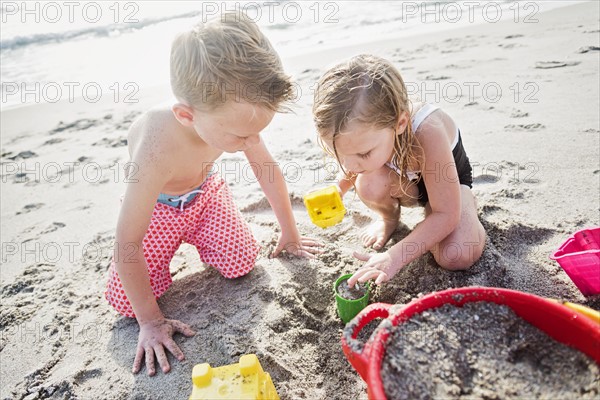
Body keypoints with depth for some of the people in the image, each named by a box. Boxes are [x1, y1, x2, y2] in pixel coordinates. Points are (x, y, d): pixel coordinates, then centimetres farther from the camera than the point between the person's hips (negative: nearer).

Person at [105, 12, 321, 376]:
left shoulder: (235, 118, -29)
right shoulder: (158, 151, -44)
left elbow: (268, 171, -10)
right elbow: (126, 245, -34)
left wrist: (290, 235, -1)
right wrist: (151, 321, -23)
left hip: (204, 193, 3)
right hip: (158, 207, -3)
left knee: (241, 263, -14)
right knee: (125, 299, -11)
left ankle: (193, 235, 16)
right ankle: (175, 241, 17)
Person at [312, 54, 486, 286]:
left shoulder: (426, 130, -43)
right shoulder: (361, 130, -28)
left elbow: (446, 215, -36)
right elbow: (352, 166, -1)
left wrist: (394, 257, -43)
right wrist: (338, 190, -22)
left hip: (447, 182, -3)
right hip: (403, 184, 3)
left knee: (457, 257, -28)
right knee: (370, 183, -34)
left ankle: (466, 202, 5)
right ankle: (388, 217, 2)